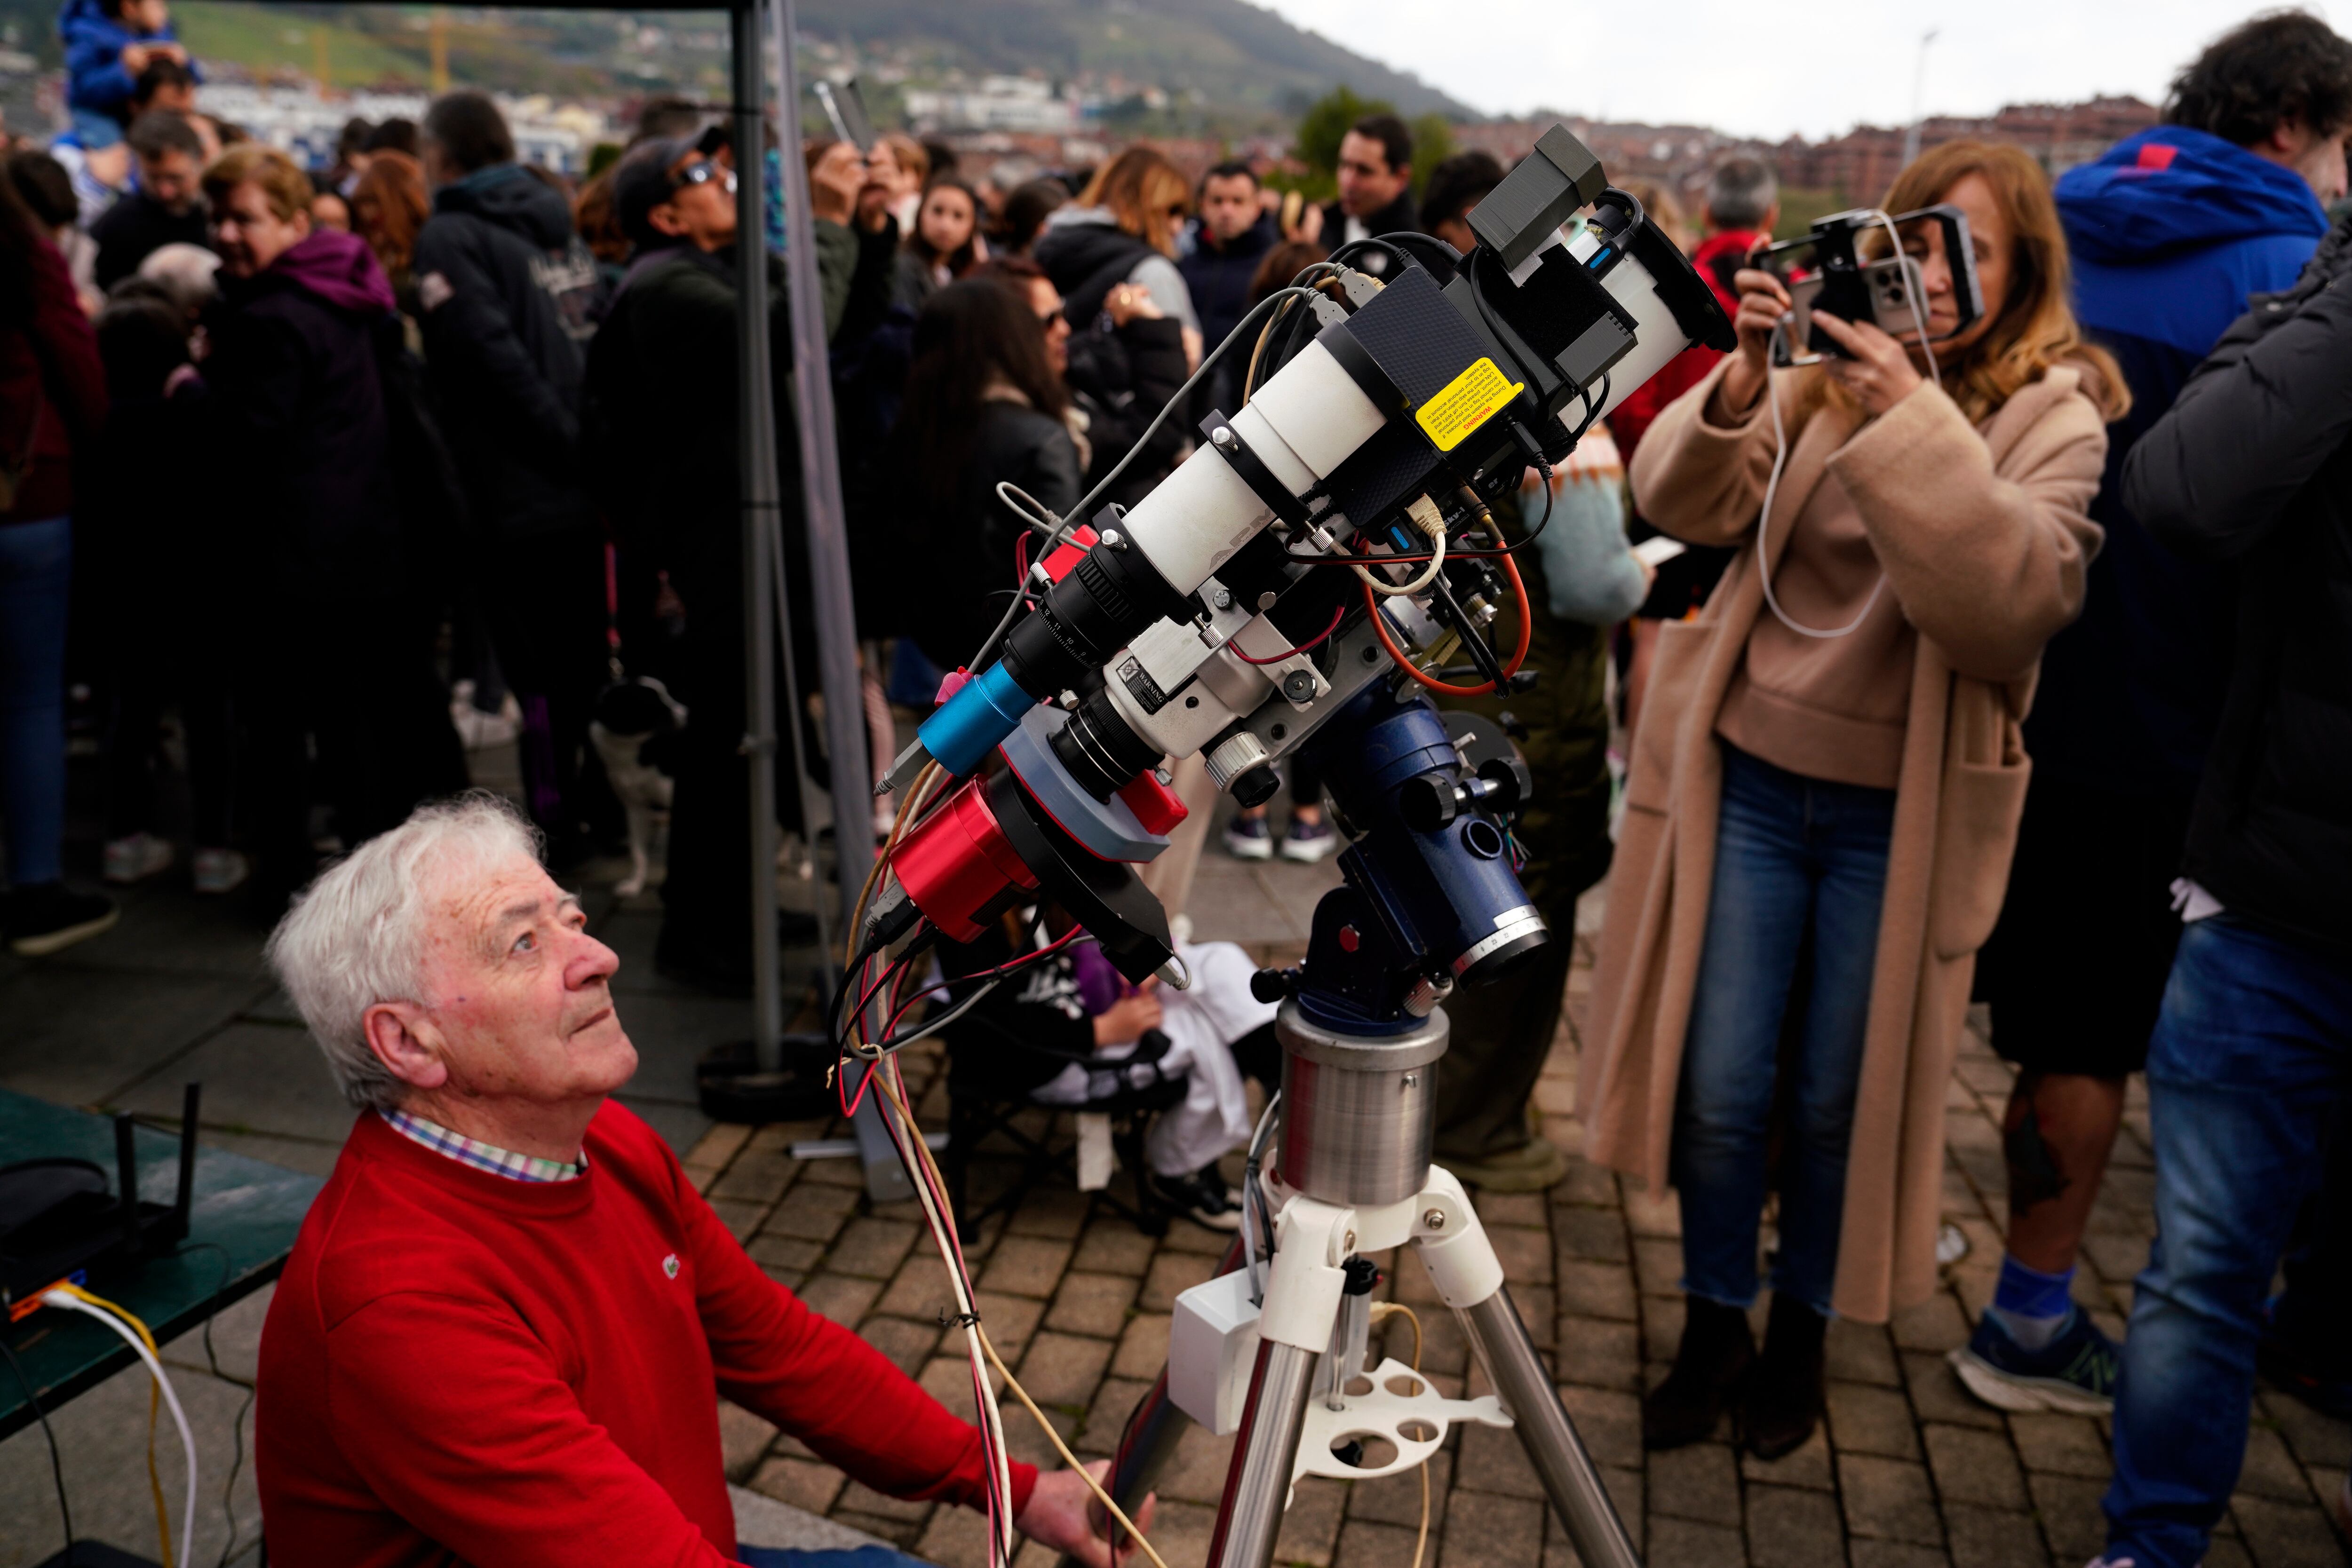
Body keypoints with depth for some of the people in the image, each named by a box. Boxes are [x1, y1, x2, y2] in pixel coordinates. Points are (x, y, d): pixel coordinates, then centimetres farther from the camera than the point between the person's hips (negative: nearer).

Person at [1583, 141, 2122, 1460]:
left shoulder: (2057, 419, -3)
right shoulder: (1825, 378, 5)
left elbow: (2017, 595, -21)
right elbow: (1688, 507, -7)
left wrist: (1913, 421, -28)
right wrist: (1743, 380, -23)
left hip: (1901, 812, -1)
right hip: (1753, 776, 2)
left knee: (1844, 1099, 11)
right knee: (1721, 1087, 6)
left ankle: (1804, 1330, 34)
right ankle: (1715, 1324, 28)